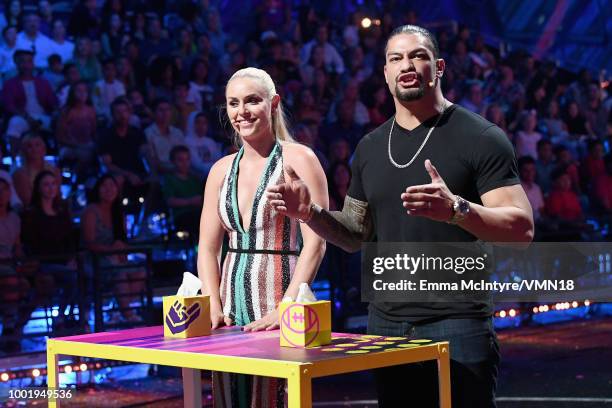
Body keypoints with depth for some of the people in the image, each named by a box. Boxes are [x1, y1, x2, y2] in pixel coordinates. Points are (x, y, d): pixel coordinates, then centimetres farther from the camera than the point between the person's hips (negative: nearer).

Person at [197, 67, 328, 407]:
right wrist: (214, 308, -3)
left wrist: (284, 310, -18)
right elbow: (207, 249, 11)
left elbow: (315, 244, -11)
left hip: (278, 308, -5)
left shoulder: (298, 160, -4)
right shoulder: (222, 170, 12)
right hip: (232, 310, 5)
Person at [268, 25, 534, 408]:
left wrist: (456, 209, -31)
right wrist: (311, 213, -2)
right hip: (386, 324, 6)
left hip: (457, 323, -5)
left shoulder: (481, 138, -6)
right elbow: (356, 235, 17)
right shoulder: (370, 147, 12)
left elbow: (521, 228, -14)